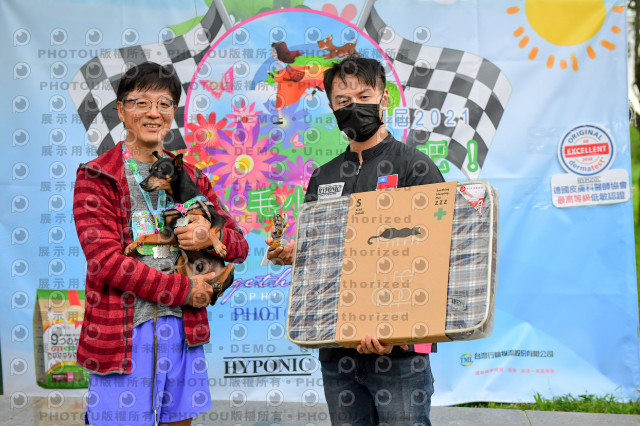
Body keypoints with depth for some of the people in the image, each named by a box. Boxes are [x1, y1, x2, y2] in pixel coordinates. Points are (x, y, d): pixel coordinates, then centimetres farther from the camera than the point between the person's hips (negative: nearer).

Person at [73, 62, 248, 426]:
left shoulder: (190, 176, 13)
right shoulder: (96, 177, 0)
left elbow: (240, 245, 13)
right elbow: (105, 260, -11)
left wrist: (211, 237, -11)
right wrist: (184, 289, -10)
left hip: (183, 330, 4)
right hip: (122, 334, -4)